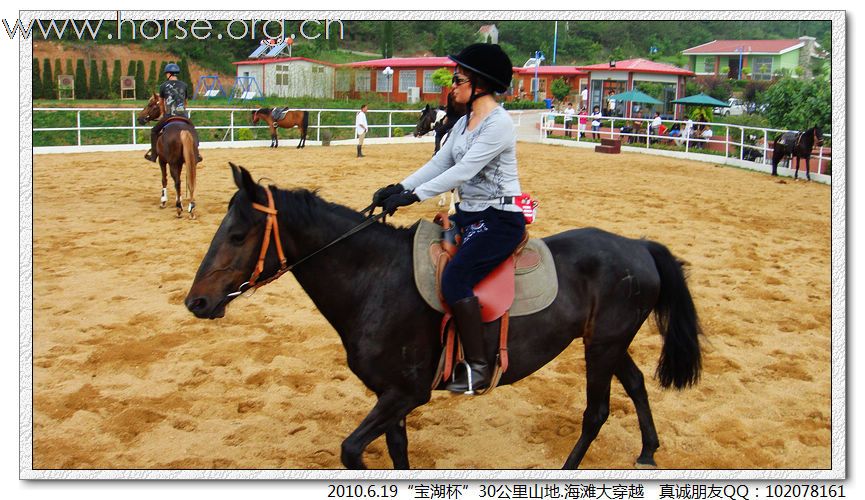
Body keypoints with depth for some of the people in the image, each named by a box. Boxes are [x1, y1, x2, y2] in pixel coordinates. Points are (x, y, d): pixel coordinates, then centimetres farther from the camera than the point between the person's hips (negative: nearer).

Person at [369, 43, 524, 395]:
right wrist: (400, 188, -2)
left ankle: (477, 367, -13)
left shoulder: (498, 124, -17)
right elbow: (439, 164, 10)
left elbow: (462, 171, -23)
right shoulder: (464, 123, 12)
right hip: (468, 214, 10)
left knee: (454, 278, -23)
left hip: (500, 220, -10)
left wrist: (413, 196, -24)